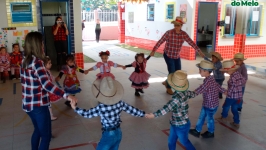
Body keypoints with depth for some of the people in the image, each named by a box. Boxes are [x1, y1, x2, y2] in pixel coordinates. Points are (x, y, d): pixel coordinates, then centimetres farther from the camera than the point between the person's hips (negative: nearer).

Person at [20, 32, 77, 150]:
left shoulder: (25, 60, 5)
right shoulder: (37, 62, -21)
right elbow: (46, 84, -34)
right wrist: (66, 96, -40)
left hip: (28, 104, 9)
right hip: (38, 105, -9)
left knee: (38, 130, 27)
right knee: (46, 135, 5)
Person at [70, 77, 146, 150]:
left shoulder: (100, 108, -23)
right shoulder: (120, 103, -10)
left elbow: (86, 114, -10)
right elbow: (132, 110, 0)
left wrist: (75, 108, 3)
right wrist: (144, 114, 15)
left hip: (108, 135, -5)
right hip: (118, 133, 6)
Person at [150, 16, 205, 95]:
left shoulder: (184, 34, -7)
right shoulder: (169, 33, -19)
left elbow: (191, 43, -7)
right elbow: (160, 42, -15)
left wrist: (199, 51, -12)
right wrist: (153, 51, -14)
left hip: (177, 56, 5)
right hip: (168, 55, -5)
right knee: (172, 72, -4)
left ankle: (166, 82, 34)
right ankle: (168, 88, 20)